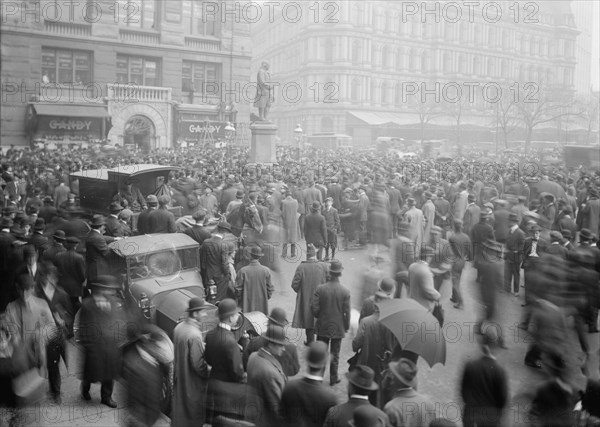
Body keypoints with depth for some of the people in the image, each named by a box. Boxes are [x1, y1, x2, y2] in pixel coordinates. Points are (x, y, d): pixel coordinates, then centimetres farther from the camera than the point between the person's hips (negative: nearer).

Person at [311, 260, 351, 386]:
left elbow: (314, 308, -12)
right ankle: (333, 378, 23)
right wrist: (346, 327, 5)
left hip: (322, 327, 0)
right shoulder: (345, 292, -13)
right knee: (335, 355, 13)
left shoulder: (320, 289, -13)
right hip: (338, 328, 0)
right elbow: (347, 312, -9)